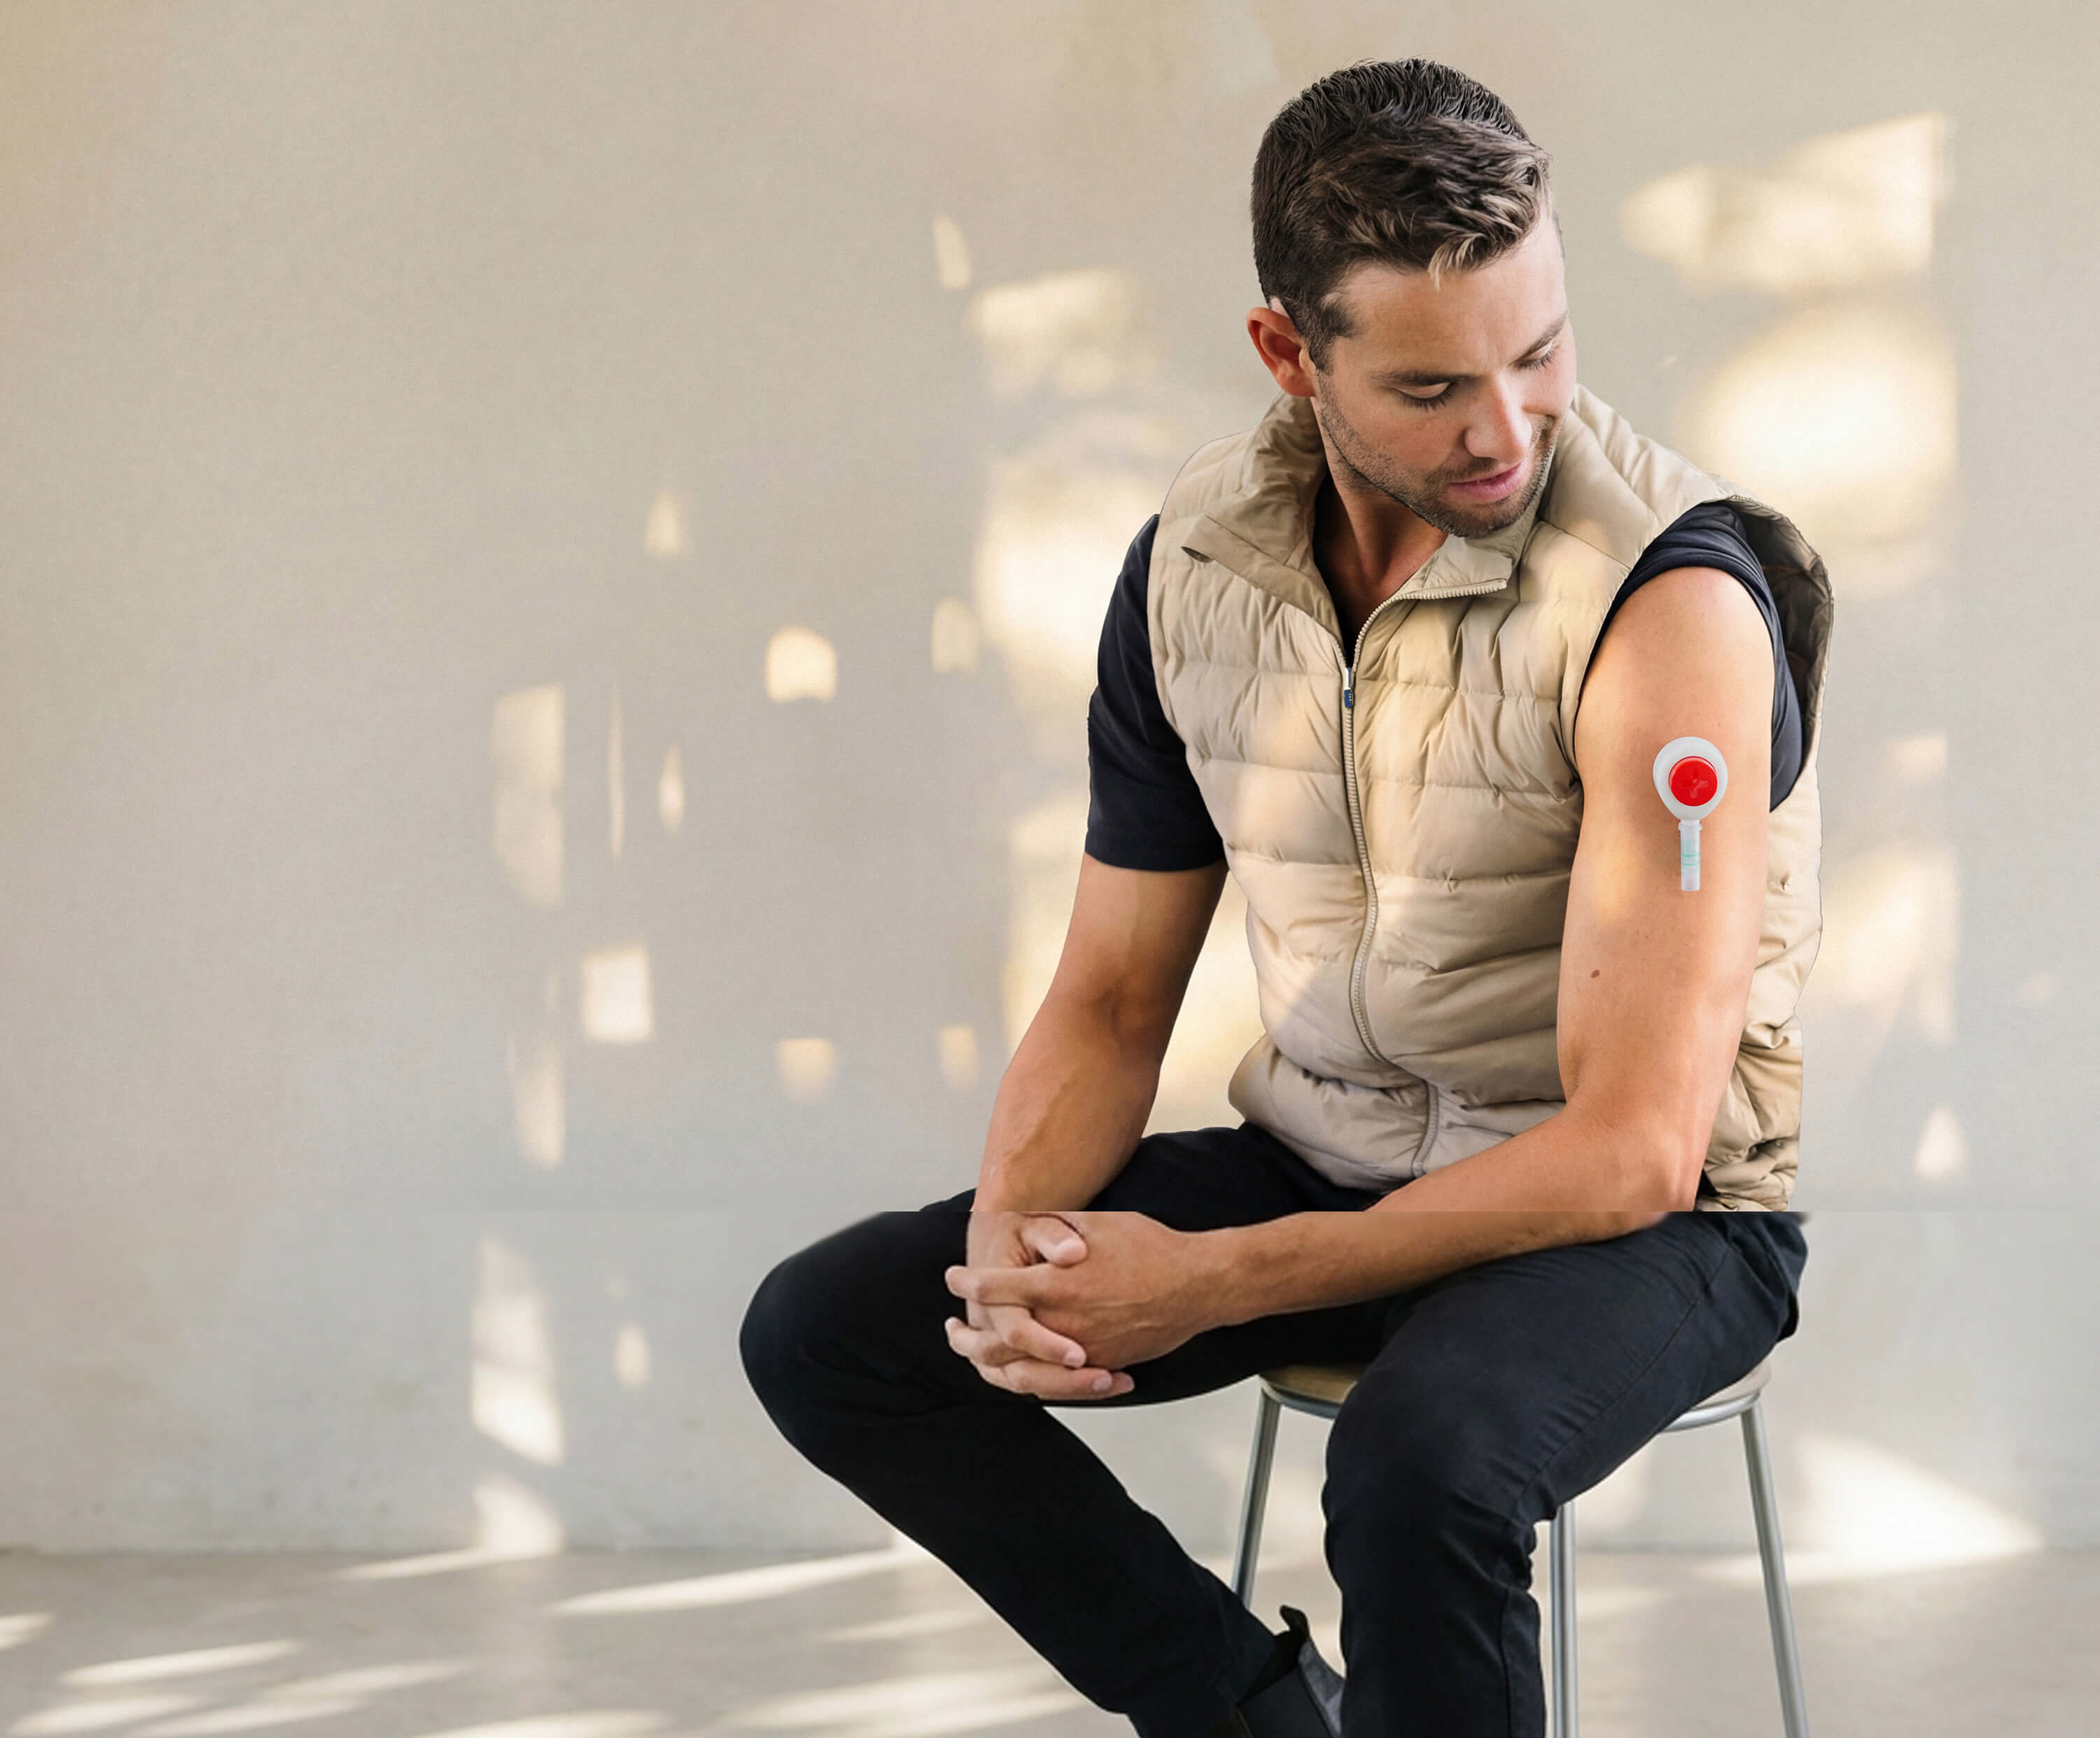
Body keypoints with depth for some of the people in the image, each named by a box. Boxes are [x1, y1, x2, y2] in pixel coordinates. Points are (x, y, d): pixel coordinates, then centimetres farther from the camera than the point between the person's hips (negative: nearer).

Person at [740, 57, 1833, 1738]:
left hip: (1639, 1219, -6)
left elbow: (1632, 1147, -25)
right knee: (823, 1332, -5)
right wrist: (1013, 1241, -16)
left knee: (1418, 1459, -38)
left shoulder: (1669, 593, -22)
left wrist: (1214, 1283, -26)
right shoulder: (1191, 571, -3)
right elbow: (1111, 1001, 6)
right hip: (1313, 1160, 6)